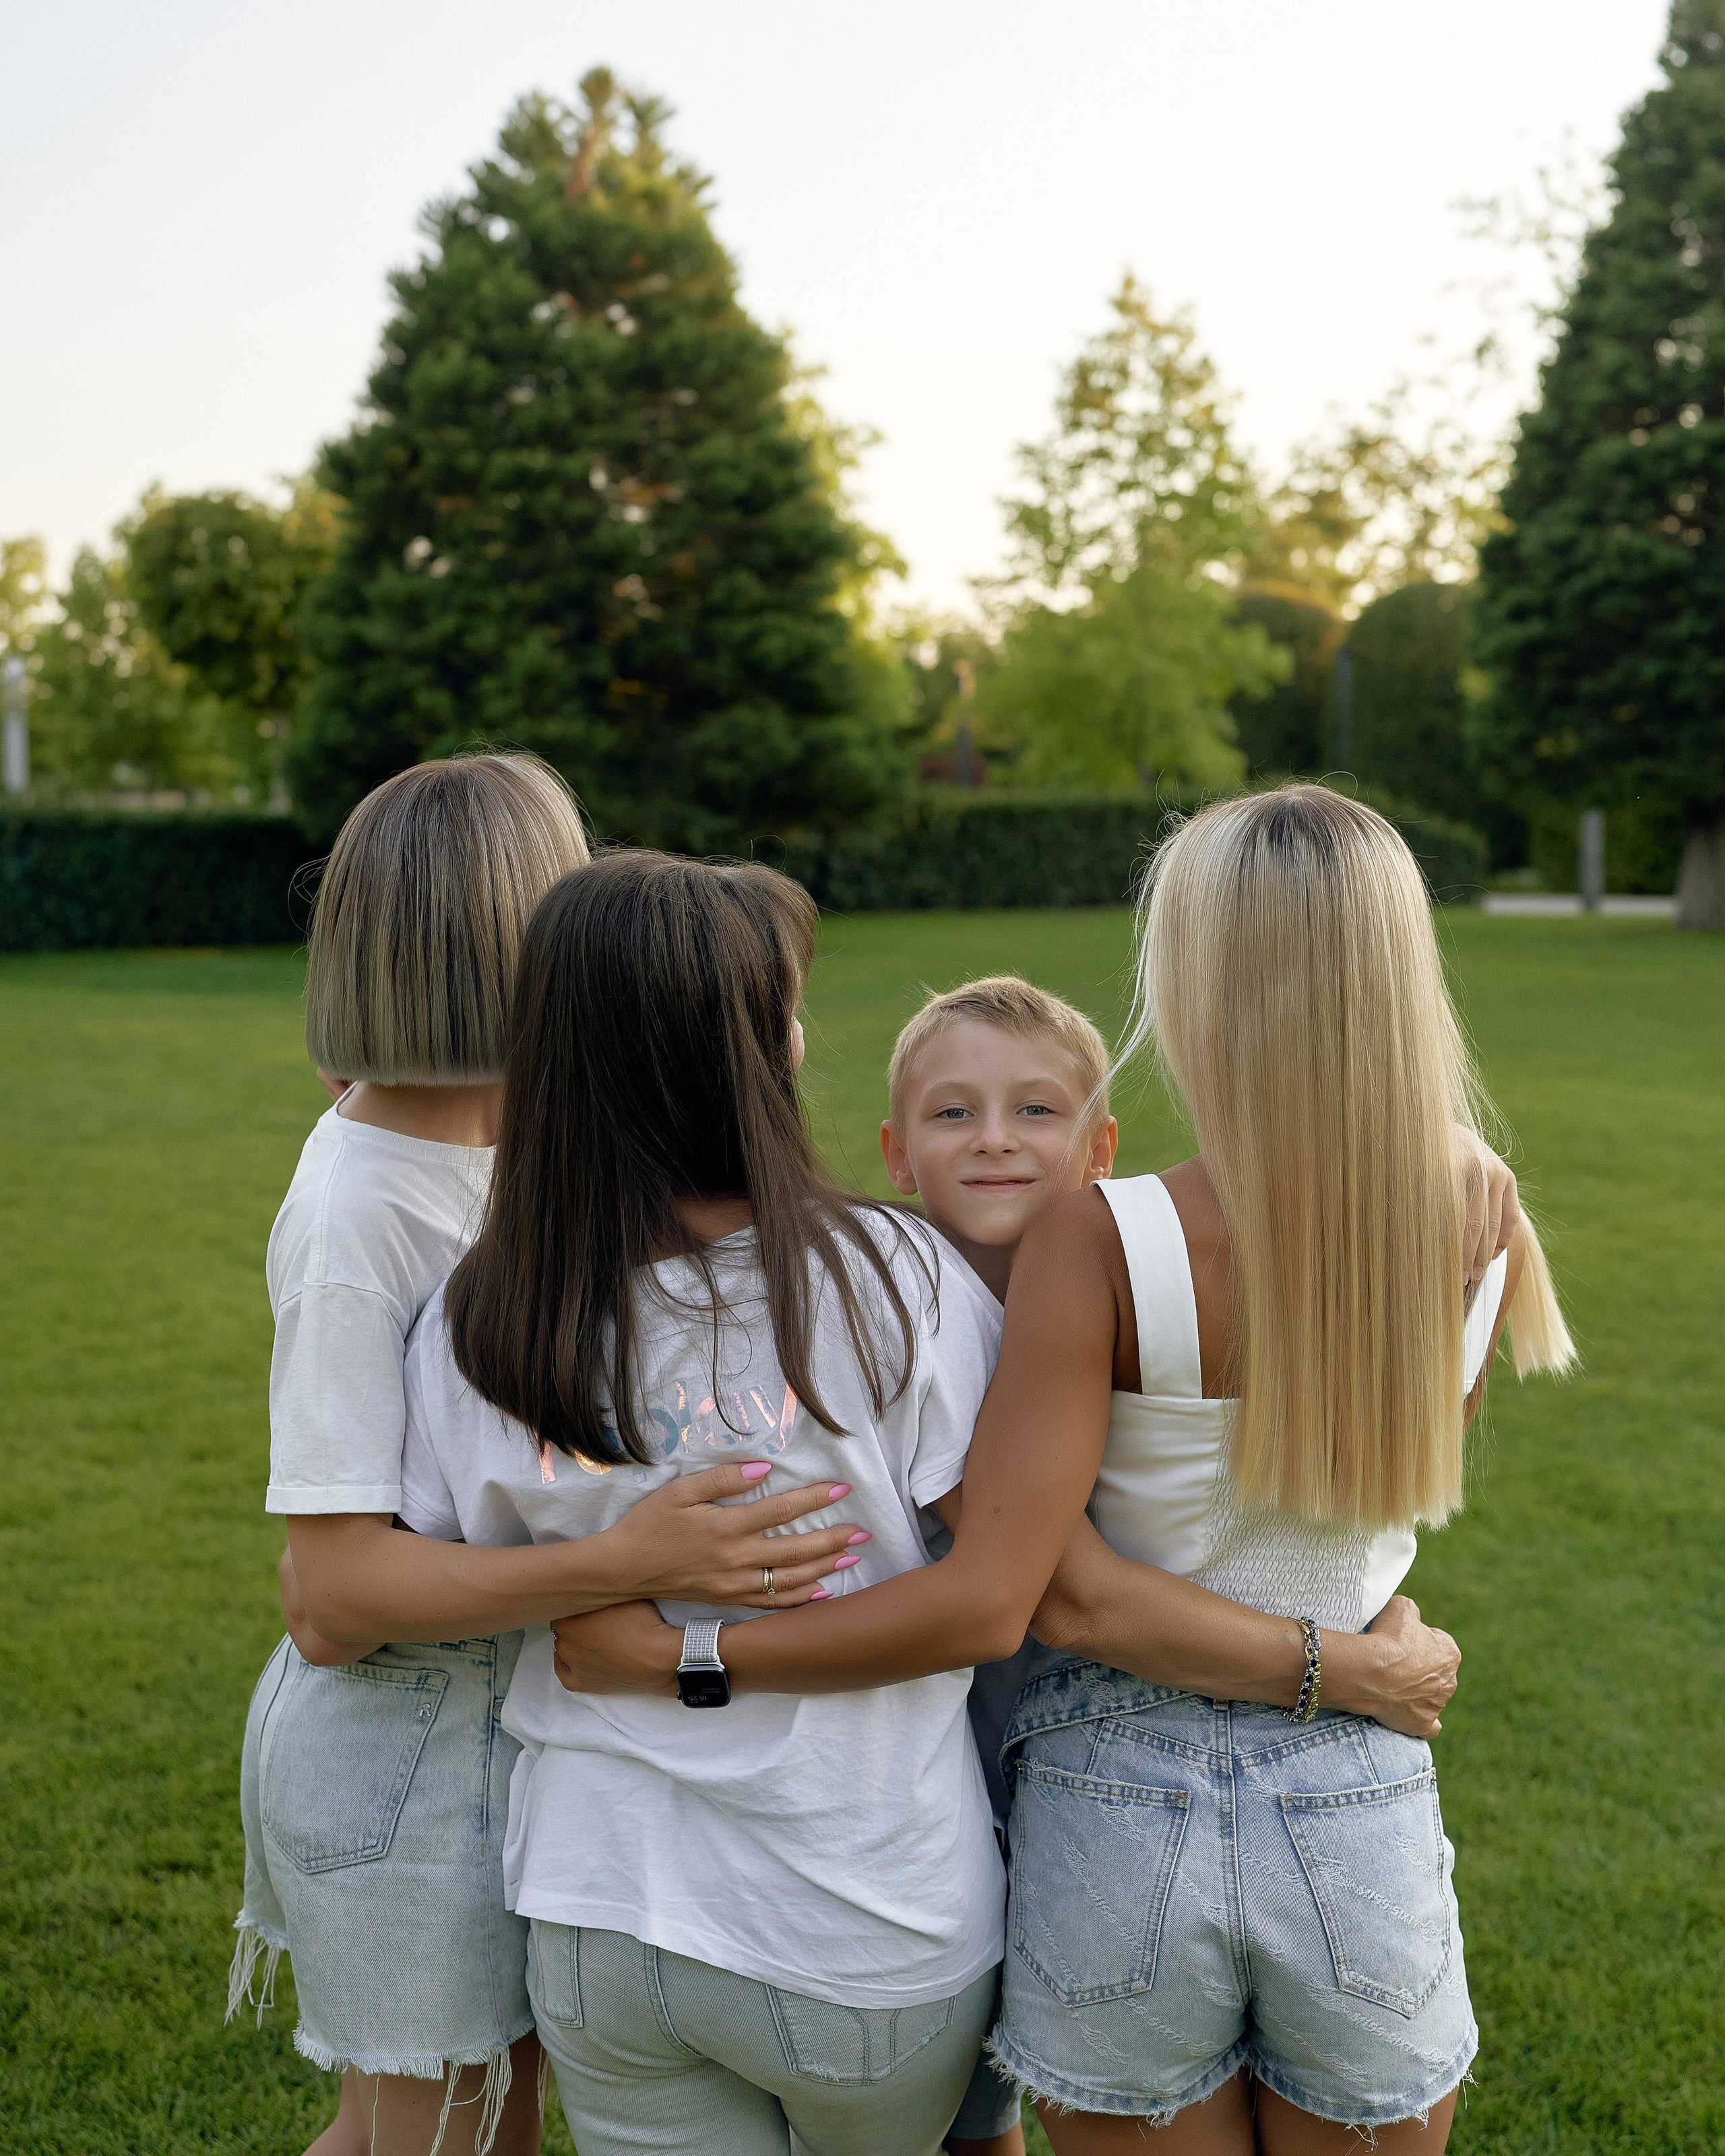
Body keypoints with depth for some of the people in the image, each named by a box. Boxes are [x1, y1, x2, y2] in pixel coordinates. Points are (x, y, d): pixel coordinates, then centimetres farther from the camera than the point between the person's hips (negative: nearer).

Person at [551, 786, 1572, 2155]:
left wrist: (669, 1657, -14)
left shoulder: (1099, 1248, -19)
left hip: (1123, 1820, -2)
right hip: (1364, 1822, 3)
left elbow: (985, 1604, -23)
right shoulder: (1484, 1250, -8)